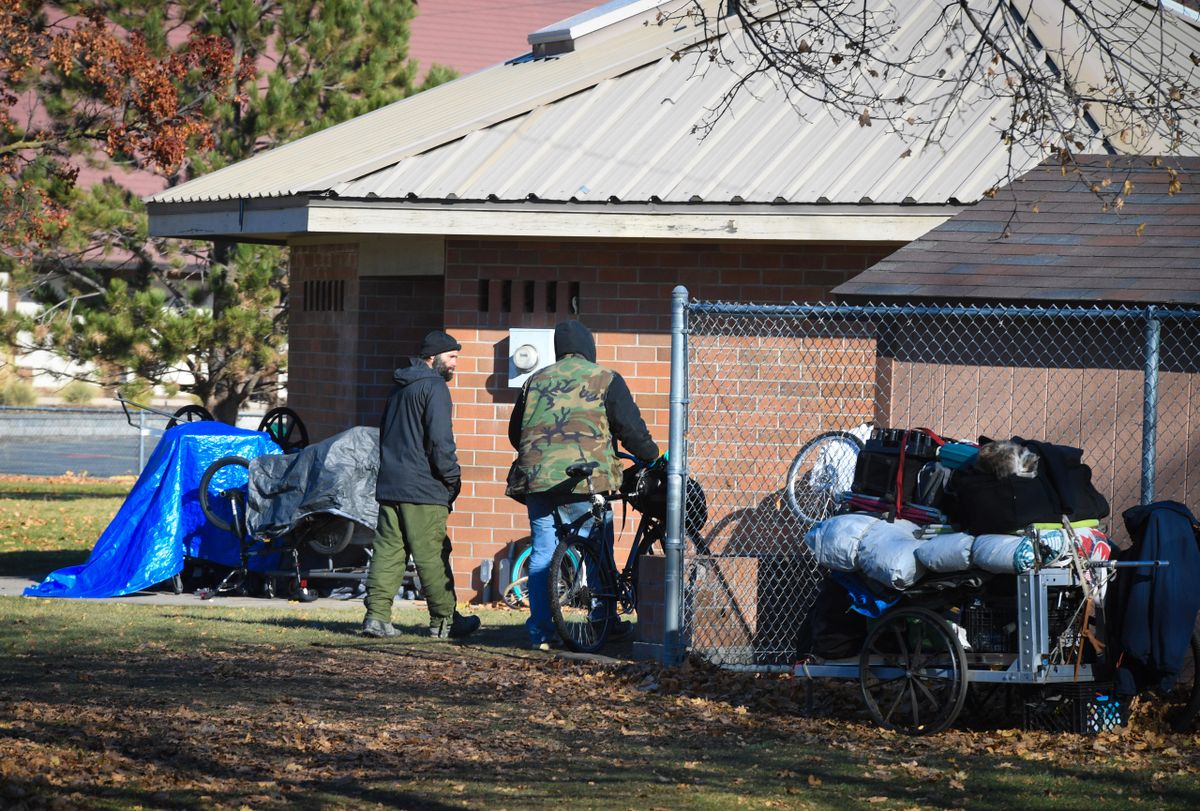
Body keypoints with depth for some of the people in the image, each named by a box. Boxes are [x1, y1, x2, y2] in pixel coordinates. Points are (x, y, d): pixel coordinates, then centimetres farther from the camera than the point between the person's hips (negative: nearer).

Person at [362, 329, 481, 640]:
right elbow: (440, 439, -17)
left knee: (388, 551, 5)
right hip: (423, 488, -8)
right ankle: (444, 620, 2)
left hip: (389, 486, 8)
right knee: (432, 555, -3)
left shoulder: (400, 387, 19)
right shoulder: (434, 387, -9)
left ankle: (377, 615, -1)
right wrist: (453, 478, -6)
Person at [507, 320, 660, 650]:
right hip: (584, 478, -4)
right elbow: (630, 428, -1)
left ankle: (540, 633, 2)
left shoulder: (536, 381, 16)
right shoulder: (604, 379, 4)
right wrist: (652, 457, 14)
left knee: (542, 555, 6)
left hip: (536, 476, 4)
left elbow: (514, 433, 21)